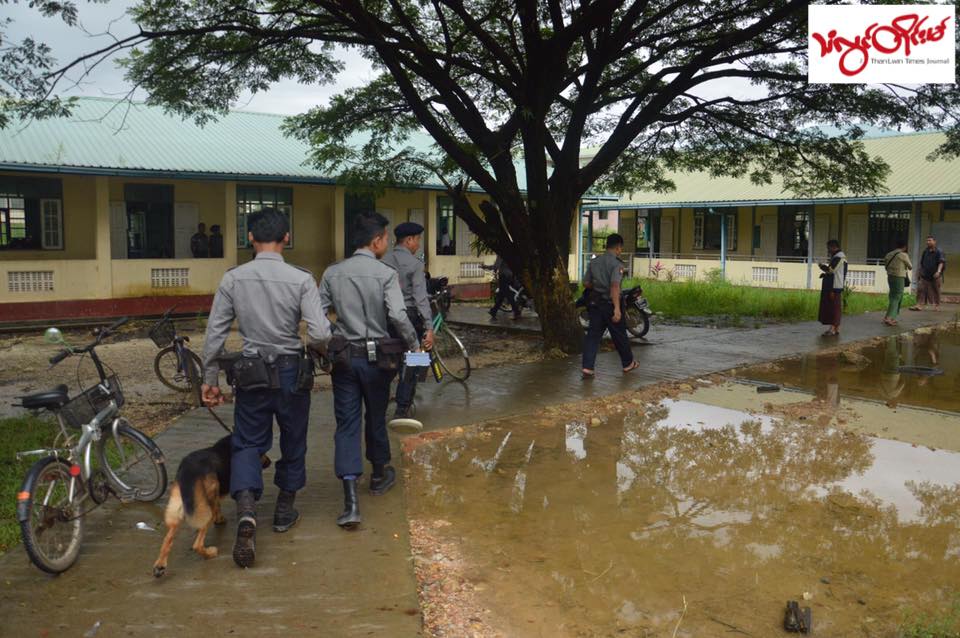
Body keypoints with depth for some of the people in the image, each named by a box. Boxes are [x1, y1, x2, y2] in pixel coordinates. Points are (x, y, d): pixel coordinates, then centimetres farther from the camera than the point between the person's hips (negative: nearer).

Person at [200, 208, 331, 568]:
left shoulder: (233, 279, -5)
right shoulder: (301, 279, -11)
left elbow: (215, 333, -3)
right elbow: (320, 334, -17)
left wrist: (210, 379, 6)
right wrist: (323, 344, 7)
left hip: (251, 373, 1)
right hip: (292, 371, 0)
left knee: (247, 444, 8)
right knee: (293, 442, 17)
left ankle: (246, 510, -15)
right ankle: (284, 511, 32)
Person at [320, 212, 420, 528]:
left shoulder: (332, 273, 1)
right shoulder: (386, 274, -10)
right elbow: (398, 315, -19)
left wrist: (324, 347, 16)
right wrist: (414, 344, -4)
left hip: (344, 357, 2)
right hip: (376, 356, -2)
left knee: (347, 424, 1)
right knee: (376, 417, 17)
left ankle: (351, 499, -8)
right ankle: (380, 475, 38)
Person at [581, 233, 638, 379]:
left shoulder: (594, 262, 7)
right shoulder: (617, 264, -13)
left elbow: (586, 283, 8)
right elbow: (615, 286, -24)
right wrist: (617, 308, -27)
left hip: (594, 303, 5)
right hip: (610, 303, -5)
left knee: (593, 334, 3)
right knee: (619, 335, 10)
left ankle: (587, 367, -8)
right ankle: (628, 364, 27)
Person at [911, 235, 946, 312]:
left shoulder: (939, 252, -3)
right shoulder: (925, 252, 13)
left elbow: (941, 262, -15)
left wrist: (938, 271, -30)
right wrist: (919, 273, 20)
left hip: (935, 276, -4)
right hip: (924, 276, 4)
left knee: (936, 292, 5)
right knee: (921, 290, -10)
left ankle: (937, 306, 16)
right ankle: (920, 305, -15)